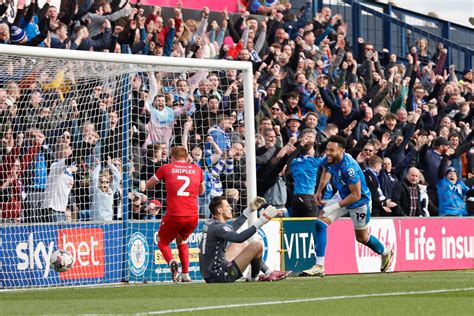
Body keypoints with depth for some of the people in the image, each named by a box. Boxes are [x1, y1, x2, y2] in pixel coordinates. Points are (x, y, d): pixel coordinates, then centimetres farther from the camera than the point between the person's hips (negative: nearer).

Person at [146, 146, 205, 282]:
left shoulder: (166, 168, 6)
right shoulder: (196, 169, 13)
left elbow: (148, 185, 20)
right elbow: (201, 191, 29)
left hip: (174, 215, -3)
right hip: (193, 216, 3)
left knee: (163, 242, 19)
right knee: (182, 240, 30)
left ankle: (171, 262, -13)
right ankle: (185, 274, 18)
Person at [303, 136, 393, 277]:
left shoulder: (348, 168, -37)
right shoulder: (329, 160, -14)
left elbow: (356, 195, -30)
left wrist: (334, 207, -29)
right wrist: (319, 191, 10)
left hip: (359, 201, -6)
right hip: (342, 195, 6)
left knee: (362, 237, 13)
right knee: (320, 223, -12)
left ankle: (385, 253, 45)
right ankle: (319, 266, -11)